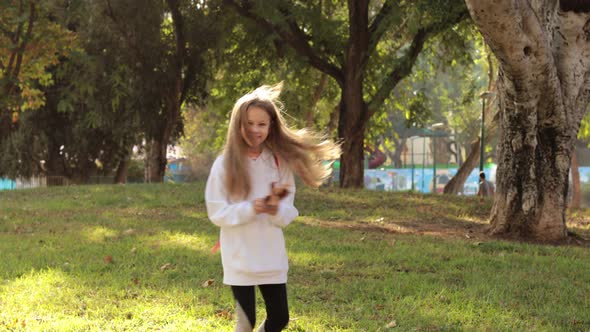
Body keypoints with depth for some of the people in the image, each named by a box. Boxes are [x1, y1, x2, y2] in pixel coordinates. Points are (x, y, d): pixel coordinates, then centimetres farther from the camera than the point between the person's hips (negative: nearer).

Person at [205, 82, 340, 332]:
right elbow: (216, 212, -8)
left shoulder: (280, 162, 1)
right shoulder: (225, 163, -7)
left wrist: (276, 211, -20)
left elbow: (288, 211, 2)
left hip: (272, 255, 3)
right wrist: (249, 209, -22)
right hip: (239, 256, -3)